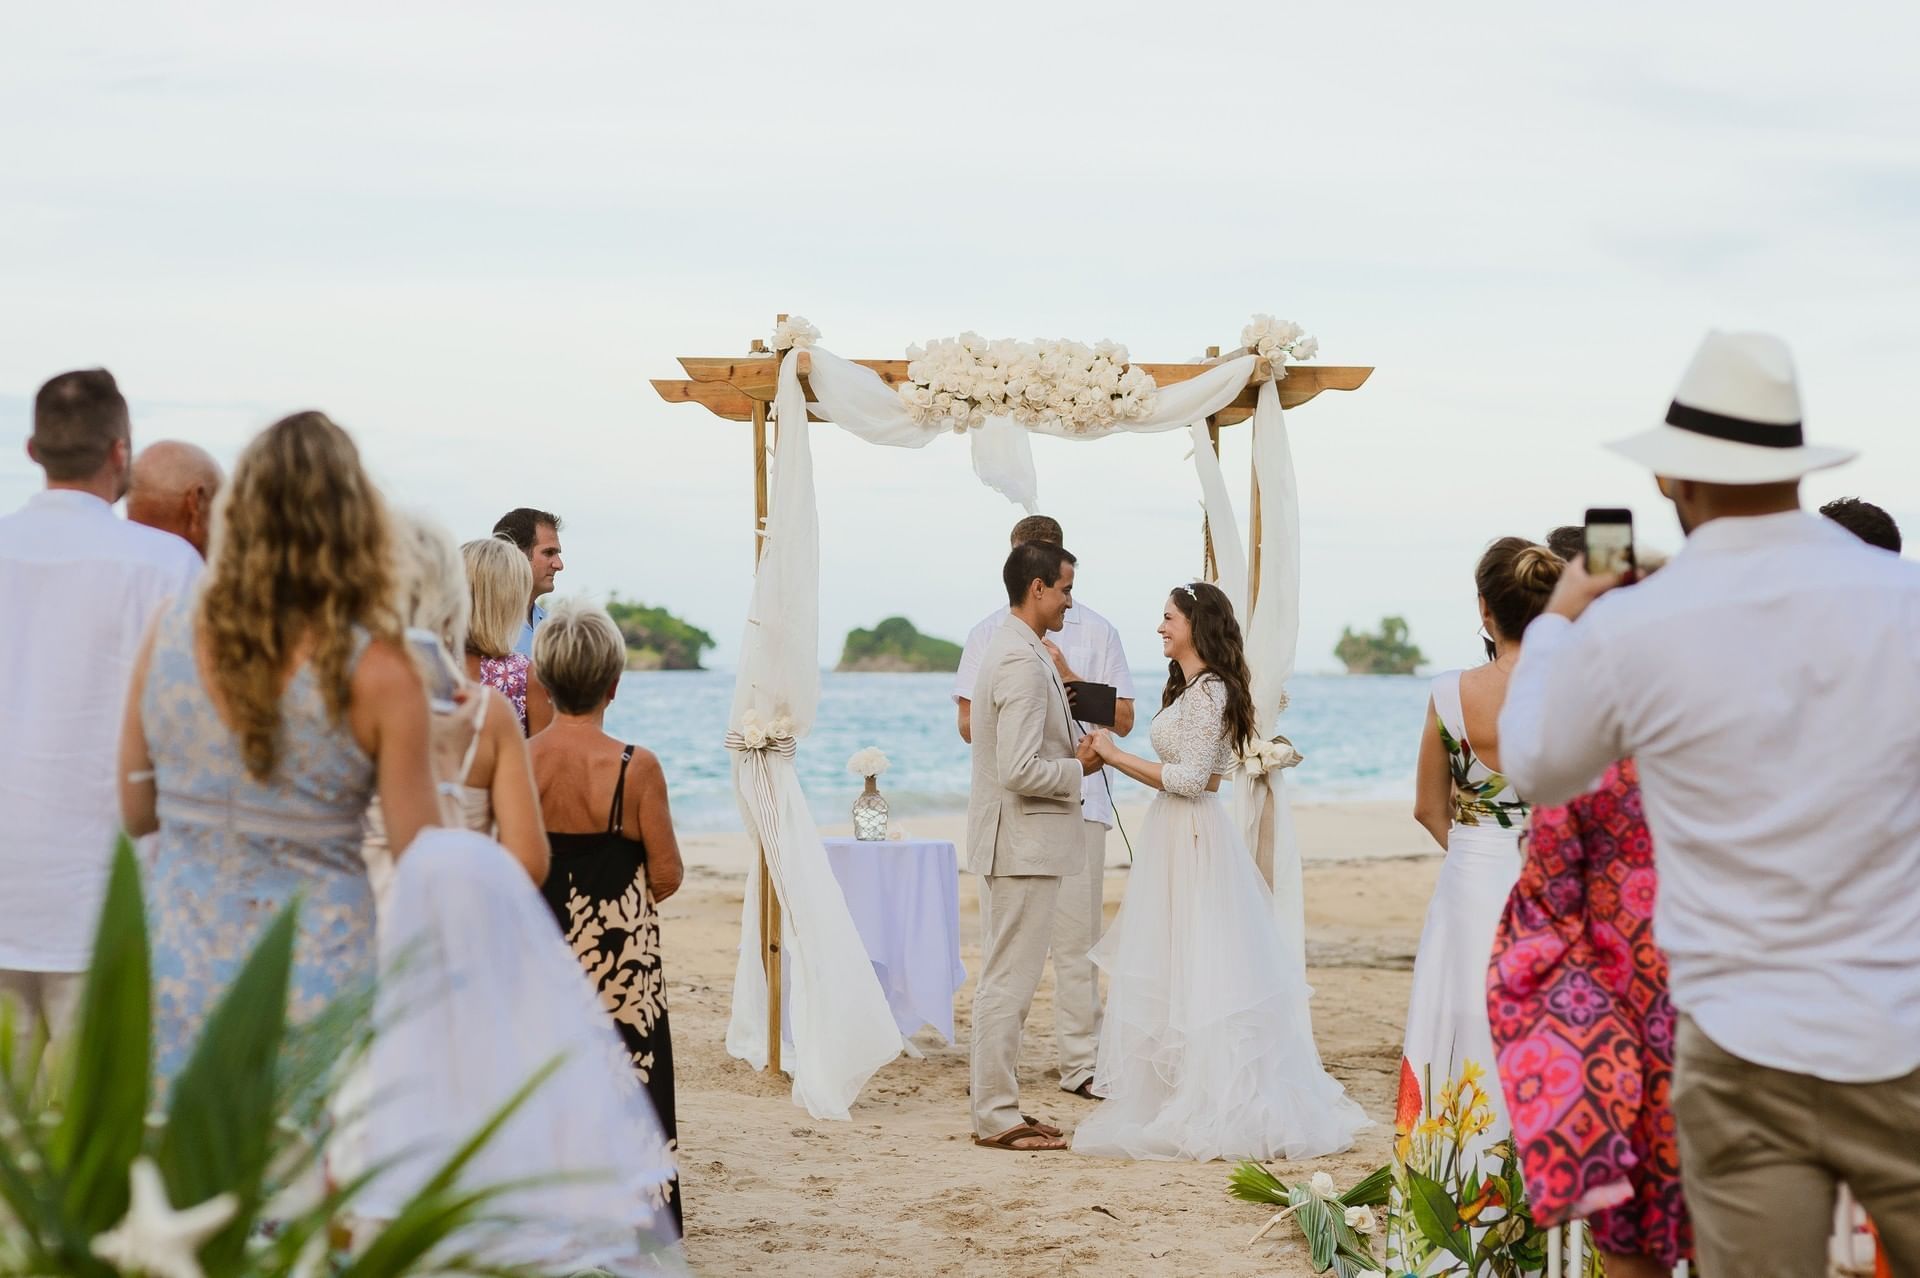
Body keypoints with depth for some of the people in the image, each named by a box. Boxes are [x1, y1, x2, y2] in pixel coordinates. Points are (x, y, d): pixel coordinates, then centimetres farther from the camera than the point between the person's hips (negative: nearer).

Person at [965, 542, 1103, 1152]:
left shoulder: (1014, 650, 13)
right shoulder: (1024, 662, -20)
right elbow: (1020, 771, -25)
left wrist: (1074, 753, 8)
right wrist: (1078, 769, -11)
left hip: (1017, 842, 11)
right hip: (1023, 842, -11)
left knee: (1005, 980, 14)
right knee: (1009, 982, -5)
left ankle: (997, 1109, 21)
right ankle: (997, 1118, 0)